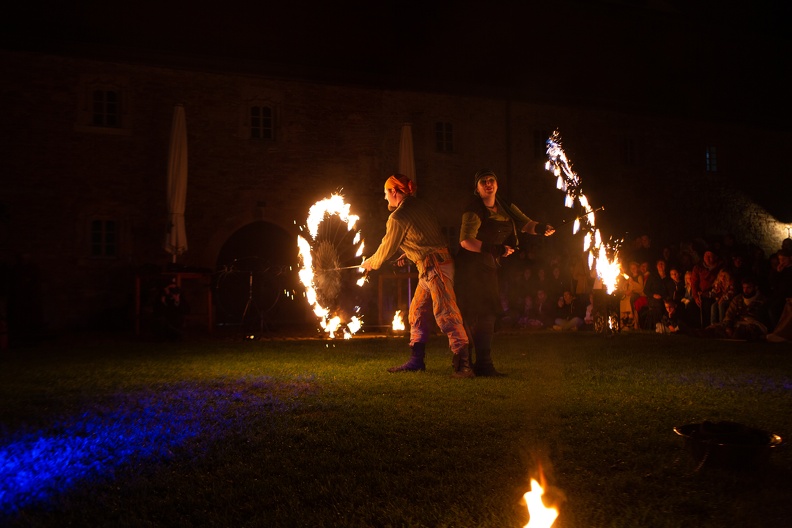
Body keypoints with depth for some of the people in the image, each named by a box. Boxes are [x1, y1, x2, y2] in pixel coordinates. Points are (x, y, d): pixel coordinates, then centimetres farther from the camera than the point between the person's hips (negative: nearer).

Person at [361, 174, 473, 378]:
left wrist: (370, 263, 20)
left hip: (435, 267, -10)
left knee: (445, 314, -12)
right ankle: (416, 360, 20)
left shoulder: (398, 217, -10)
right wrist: (407, 255, 32)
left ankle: (463, 365, -13)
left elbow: (387, 248, 1)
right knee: (418, 311, 14)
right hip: (431, 268, 10)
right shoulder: (421, 206, 15)